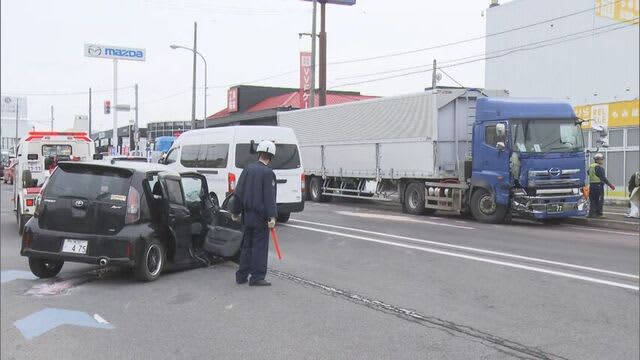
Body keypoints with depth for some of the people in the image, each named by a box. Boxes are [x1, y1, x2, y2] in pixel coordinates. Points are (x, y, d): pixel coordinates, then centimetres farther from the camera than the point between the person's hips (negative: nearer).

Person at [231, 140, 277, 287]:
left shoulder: (248, 169, 7)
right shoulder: (268, 173, -12)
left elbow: (238, 192, 9)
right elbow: (269, 197, -19)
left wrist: (235, 212, 16)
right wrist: (272, 217, -21)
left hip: (247, 215, 6)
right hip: (260, 216, -6)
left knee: (246, 245, 14)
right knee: (260, 247, 1)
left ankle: (241, 276, 19)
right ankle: (257, 277, 2)